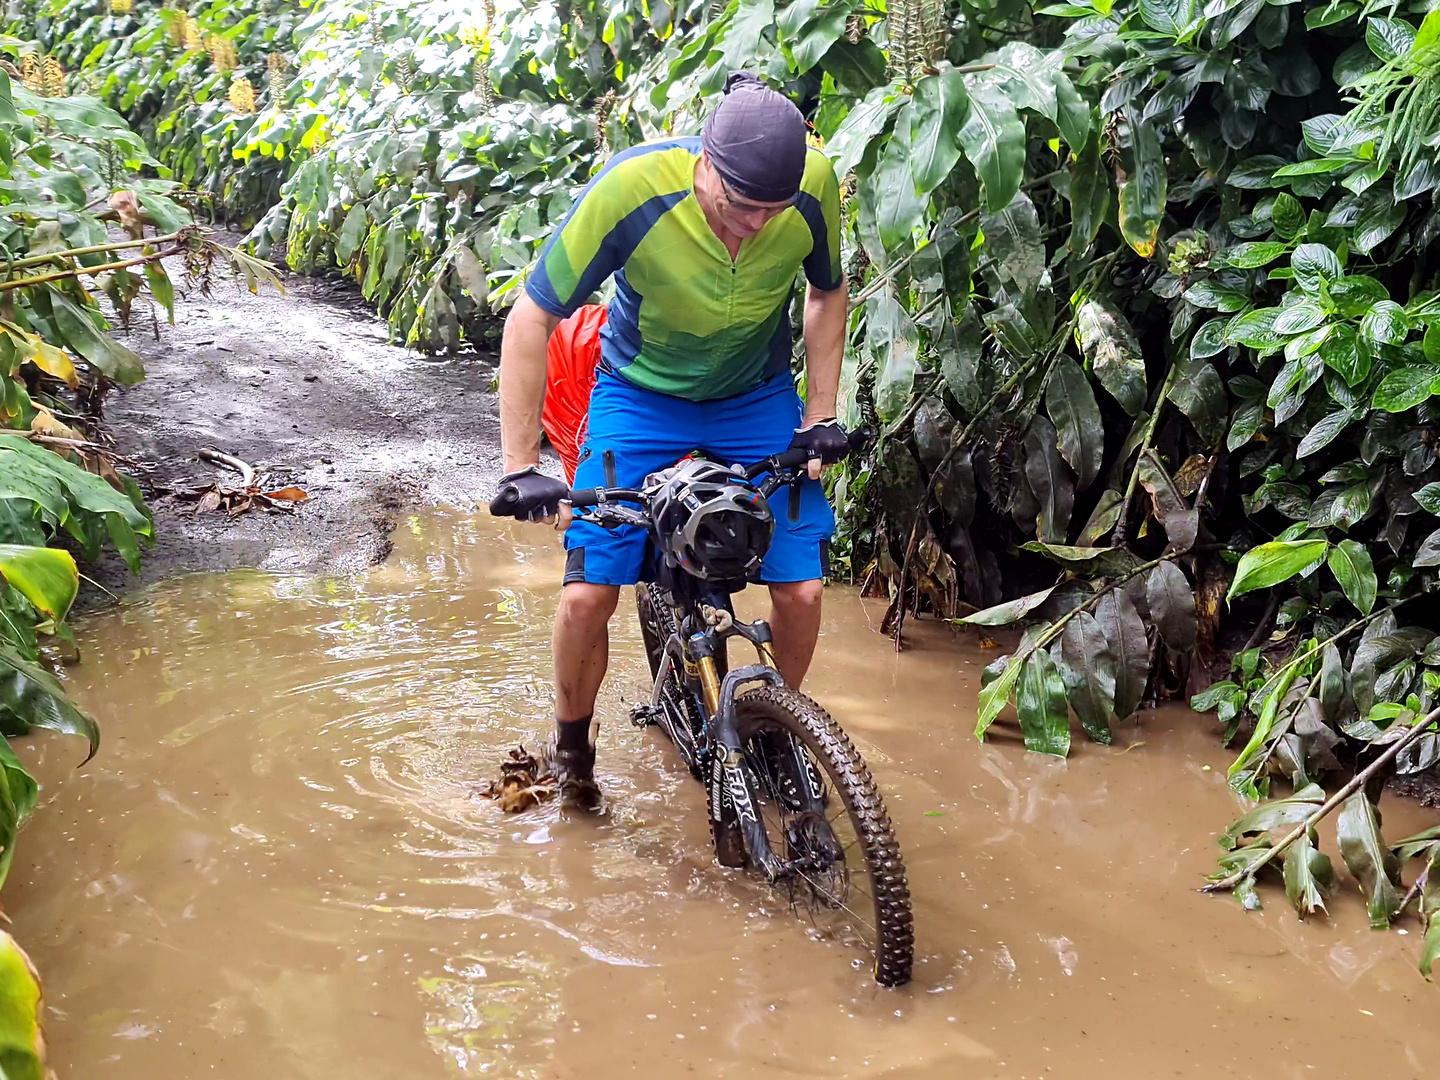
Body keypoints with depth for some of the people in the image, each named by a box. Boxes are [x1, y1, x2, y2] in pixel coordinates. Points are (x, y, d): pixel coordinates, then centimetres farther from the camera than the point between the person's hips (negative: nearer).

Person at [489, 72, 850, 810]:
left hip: (758, 396, 2)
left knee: (801, 591, -8)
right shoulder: (631, 190, -31)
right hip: (642, 393, -2)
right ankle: (572, 745, 17)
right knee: (587, 596, -11)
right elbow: (531, 320, -22)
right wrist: (520, 465, -25)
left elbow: (827, 293, 0)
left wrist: (820, 415, -7)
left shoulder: (814, 184, -23)